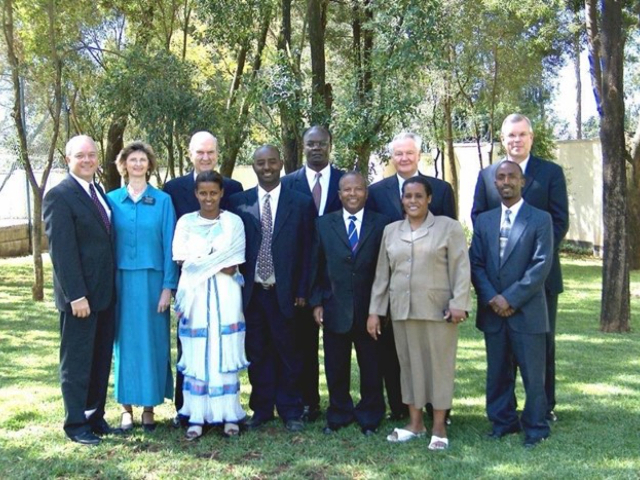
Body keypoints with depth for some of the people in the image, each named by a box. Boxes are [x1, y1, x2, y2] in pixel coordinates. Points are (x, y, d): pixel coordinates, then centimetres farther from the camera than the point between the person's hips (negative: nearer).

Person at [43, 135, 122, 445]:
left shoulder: (100, 193, 13)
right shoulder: (59, 196, -11)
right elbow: (61, 250, -16)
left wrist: (113, 287, 11)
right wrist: (76, 295, -20)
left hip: (105, 293, 8)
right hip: (80, 296, -8)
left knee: (101, 361, 14)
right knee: (76, 362, 4)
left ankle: (95, 417, 24)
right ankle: (76, 424, 15)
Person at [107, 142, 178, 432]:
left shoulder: (163, 200, 2)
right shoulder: (112, 200, 5)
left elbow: (169, 245, 0)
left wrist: (168, 286, -6)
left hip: (152, 280, -1)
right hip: (122, 280, 1)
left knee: (152, 341, 3)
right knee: (125, 341, 5)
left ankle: (149, 406, 14)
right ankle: (127, 406, 14)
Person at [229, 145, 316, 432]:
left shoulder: (300, 203, 2)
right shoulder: (238, 202, 5)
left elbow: (307, 250, 2)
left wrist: (302, 290, -3)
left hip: (284, 292, -1)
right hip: (251, 291, 2)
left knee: (287, 352, 6)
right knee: (257, 353, 9)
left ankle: (290, 412, 18)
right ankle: (261, 409, 21)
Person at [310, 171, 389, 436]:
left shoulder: (381, 224, 1)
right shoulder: (323, 224, 6)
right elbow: (316, 266, 5)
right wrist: (316, 302, -1)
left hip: (370, 310, -1)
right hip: (334, 309, 1)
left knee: (371, 367, 9)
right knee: (336, 367, 10)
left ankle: (369, 417, 24)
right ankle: (338, 415, 26)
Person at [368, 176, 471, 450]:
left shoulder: (448, 227, 0)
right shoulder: (391, 231, 11)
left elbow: (460, 268, -5)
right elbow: (382, 274, 12)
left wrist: (459, 303, -14)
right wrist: (375, 311, 9)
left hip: (438, 310, -4)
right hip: (402, 310, 4)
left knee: (439, 364, 2)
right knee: (409, 363, 9)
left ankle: (439, 427, 12)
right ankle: (415, 422, 20)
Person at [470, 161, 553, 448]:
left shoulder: (540, 220, -1)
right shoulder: (484, 221, 12)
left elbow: (542, 264, -9)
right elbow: (476, 263, 7)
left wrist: (511, 298, -14)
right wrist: (491, 298, -8)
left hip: (527, 312, -4)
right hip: (493, 312, 4)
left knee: (533, 374, 2)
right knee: (497, 373, 11)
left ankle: (535, 428, 14)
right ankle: (502, 422, 24)